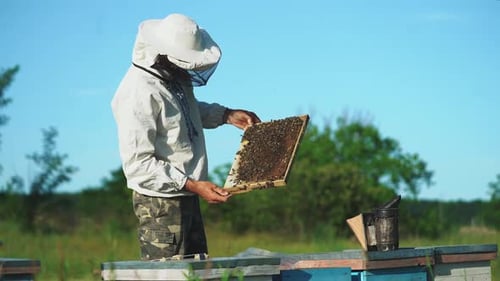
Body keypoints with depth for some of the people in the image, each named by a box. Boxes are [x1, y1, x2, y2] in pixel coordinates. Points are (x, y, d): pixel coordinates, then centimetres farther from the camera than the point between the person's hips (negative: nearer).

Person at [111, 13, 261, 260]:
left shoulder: (173, 76, 4)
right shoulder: (139, 94, -23)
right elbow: (137, 164, -25)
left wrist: (227, 115, 13)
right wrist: (192, 185, -26)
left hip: (185, 197, 10)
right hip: (160, 200, -9)